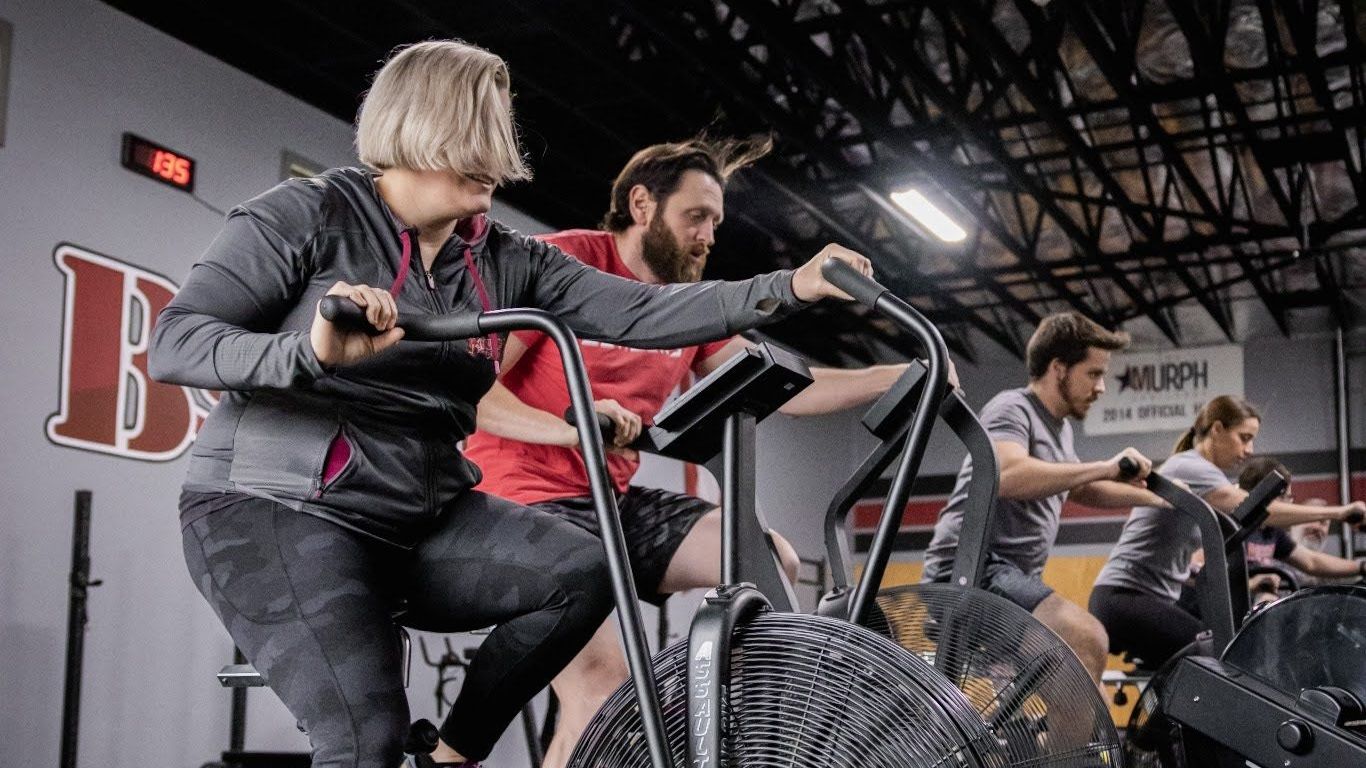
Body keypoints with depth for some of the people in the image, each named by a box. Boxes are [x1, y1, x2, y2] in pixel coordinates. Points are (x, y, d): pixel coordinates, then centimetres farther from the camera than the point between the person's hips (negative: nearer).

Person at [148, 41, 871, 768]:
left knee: (587, 570, -15)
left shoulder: (506, 260, 5)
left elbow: (639, 312, -3)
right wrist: (312, 354, -34)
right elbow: (171, 344, -15)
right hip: (275, 510, -6)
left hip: (420, 518, 6)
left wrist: (791, 286, -13)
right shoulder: (307, 215, -8)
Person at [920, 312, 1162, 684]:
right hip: (974, 566, -11)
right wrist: (1104, 467, -27)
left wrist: (1155, 497, 32)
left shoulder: (1059, 427, 22)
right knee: (1086, 639, -28)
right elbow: (1006, 476, -30)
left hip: (1014, 575, 11)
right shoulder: (1011, 409, -9)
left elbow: (1082, 490, 38)